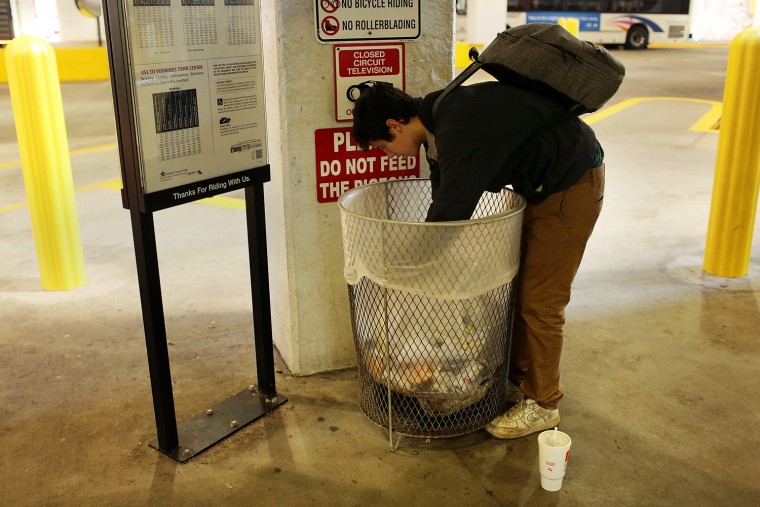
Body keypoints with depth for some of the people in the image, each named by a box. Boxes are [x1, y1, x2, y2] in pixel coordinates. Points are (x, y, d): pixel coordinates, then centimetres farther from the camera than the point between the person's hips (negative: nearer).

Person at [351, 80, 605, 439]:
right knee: (516, 285, 16)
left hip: (573, 184, -10)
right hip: (540, 184, 10)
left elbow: (450, 211, -29)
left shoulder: (459, 130, -30)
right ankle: (516, 377, 32)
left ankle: (542, 405, 12)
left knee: (539, 301, -4)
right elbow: (444, 200, 9)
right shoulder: (438, 118, 2)